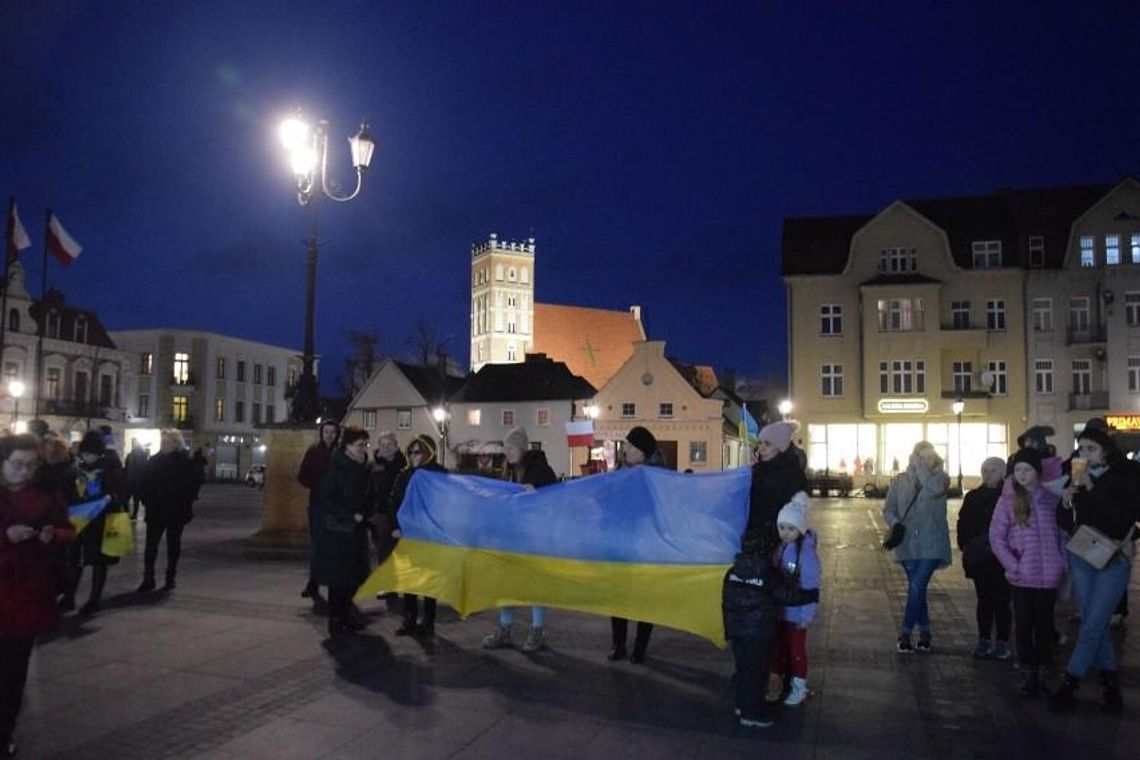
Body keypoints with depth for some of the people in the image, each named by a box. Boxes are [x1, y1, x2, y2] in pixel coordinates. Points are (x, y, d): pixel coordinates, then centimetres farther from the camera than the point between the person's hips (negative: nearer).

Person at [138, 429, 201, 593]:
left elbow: (194, 484, -5)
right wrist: (146, 500, -1)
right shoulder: (154, 461, 4)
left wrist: (185, 502, -10)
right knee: (151, 544, -2)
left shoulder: (185, 462, -5)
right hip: (155, 510, 2)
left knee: (173, 544, 9)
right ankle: (148, 579, 1)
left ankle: (171, 577, 19)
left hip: (176, 511, -2)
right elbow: (145, 482, 8)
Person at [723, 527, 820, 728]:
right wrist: (813, 595, 8)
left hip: (736, 628, 6)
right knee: (757, 670, 3)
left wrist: (728, 629, 19)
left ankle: (742, 705, 30)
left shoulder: (732, 573, 3)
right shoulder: (770, 575, -16)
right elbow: (791, 596, -9)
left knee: (743, 666, 19)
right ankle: (752, 713, 8)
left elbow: (726, 602, 9)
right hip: (758, 631, -6)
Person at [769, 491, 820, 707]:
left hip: (796, 612, -6)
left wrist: (806, 615, -17)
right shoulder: (779, 548, -3)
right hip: (777, 610, 6)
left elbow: (811, 587, -19)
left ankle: (799, 687, 29)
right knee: (777, 646, 18)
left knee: (796, 649, 10)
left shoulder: (806, 553, -21)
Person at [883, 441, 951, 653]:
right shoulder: (900, 480, 6)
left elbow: (935, 488, -27)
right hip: (907, 543, 3)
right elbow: (888, 510, 8)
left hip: (931, 544, -3)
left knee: (917, 588, -10)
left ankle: (905, 633, 1)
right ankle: (924, 632, 25)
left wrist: (919, 466, -18)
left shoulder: (940, 477, -2)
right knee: (916, 589, 11)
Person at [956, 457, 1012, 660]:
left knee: (1001, 600, 1)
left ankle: (1002, 643, 11)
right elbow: (963, 524, 8)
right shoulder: (974, 497, 8)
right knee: (984, 599, 10)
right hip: (979, 559, 3)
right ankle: (984, 640, 18)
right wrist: (966, 547, -4)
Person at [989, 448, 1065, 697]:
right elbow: (996, 537, -2)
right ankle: (1029, 674, 17)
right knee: (1024, 625, 5)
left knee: (1044, 624, 10)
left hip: (1049, 575, 1)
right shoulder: (1008, 500, -2)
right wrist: (1013, 566, -9)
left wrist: (1063, 563, -3)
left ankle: (1042, 674, 21)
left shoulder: (1052, 499, 2)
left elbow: (1063, 534, 8)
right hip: (1022, 577, -1)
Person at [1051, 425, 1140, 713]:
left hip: (1113, 559, -4)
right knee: (1096, 625, 9)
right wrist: (1066, 503, -13)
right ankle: (1111, 684, 21)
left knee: (1092, 625, -6)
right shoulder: (1077, 478, 4)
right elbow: (1064, 523, 7)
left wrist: (1092, 489, -21)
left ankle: (1068, 684, 1)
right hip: (1081, 557, 4)